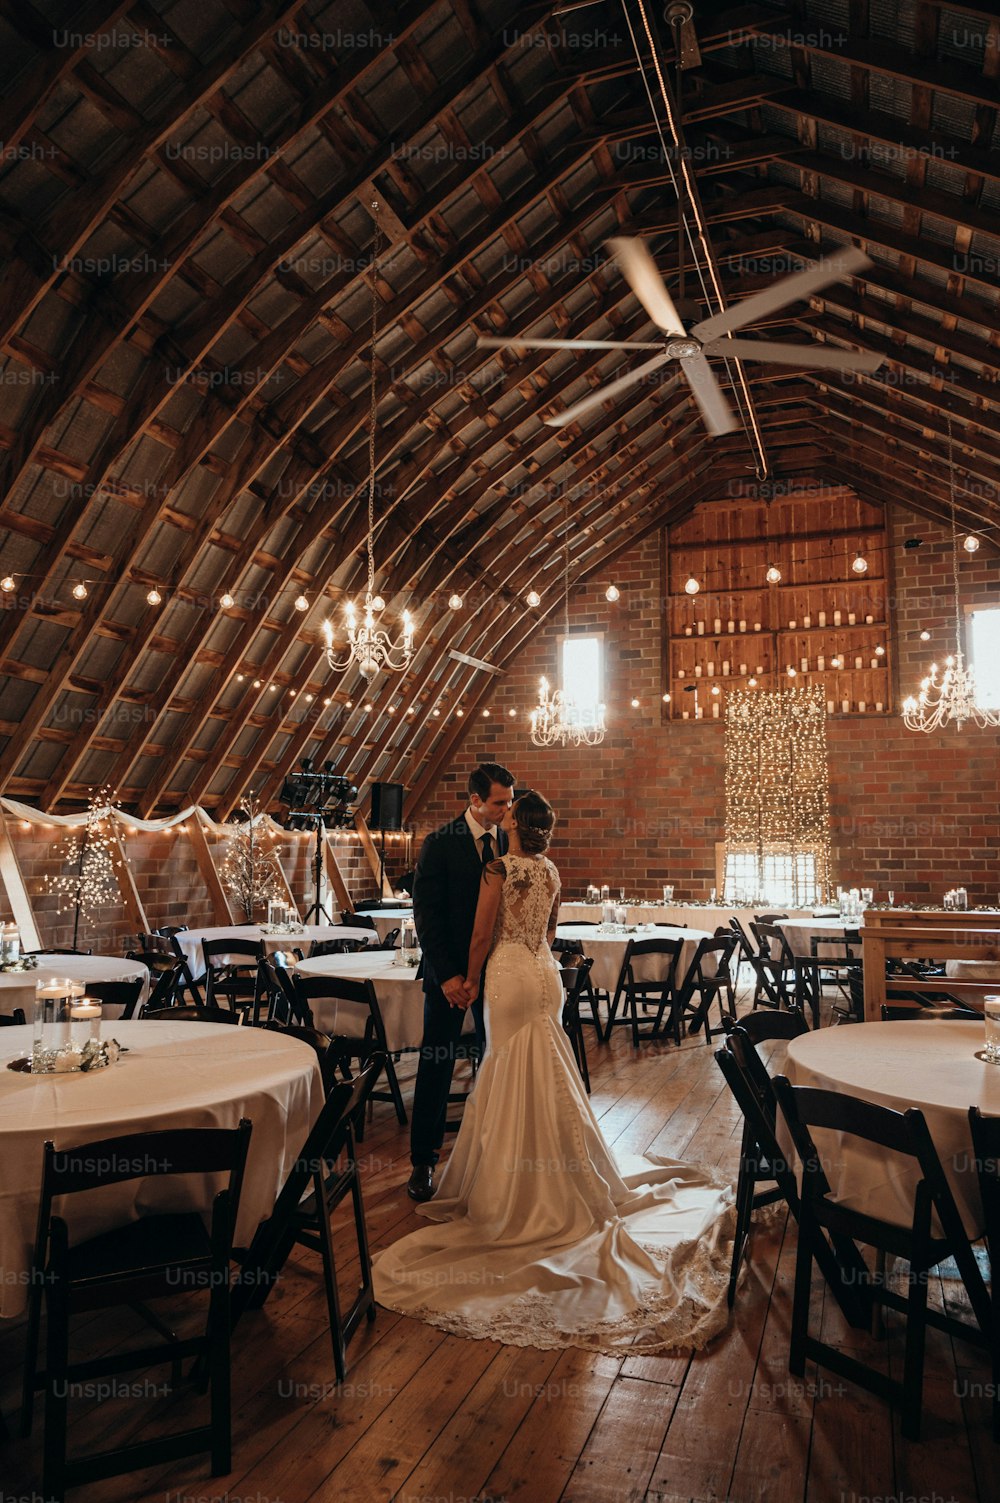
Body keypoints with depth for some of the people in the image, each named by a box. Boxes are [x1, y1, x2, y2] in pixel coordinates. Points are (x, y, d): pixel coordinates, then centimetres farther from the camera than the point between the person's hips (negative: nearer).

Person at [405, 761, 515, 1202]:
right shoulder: (440, 844, -9)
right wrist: (447, 975, -15)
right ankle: (423, 1160, 17)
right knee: (437, 1064, 5)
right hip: (451, 971, -3)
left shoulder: (509, 843, 3)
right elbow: (426, 916, -10)